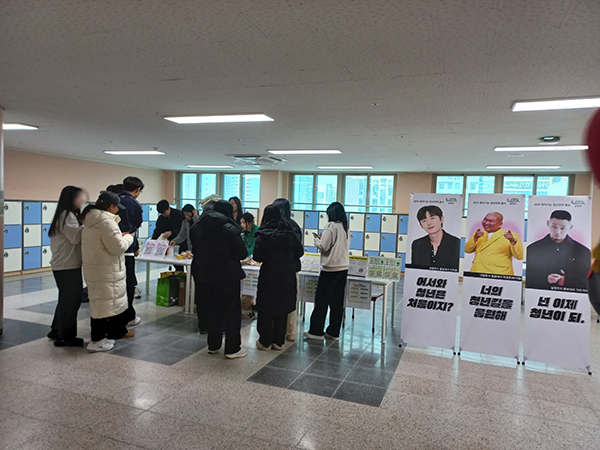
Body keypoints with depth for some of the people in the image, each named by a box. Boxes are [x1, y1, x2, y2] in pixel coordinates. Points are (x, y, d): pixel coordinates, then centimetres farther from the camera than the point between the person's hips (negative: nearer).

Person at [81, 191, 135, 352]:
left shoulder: (91, 220, 11)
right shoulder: (107, 222, -20)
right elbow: (118, 247, -20)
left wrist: (119, 236, 13)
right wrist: (128, 237, -3)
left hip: (94, 269, 10)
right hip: (106, 271, -10)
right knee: (104, 303, -2)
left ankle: (117, 331, 32)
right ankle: (97, 340, 5)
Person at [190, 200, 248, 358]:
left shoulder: (198, 227, 6)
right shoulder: (230, 229, -15)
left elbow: (196, 250, 16)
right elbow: (242, 253, -13)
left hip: (206, 275, 6)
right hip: (228, 275, -6)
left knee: (213, 310, 17)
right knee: (232, 311, 3)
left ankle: (213, 345, 25)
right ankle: (232, 349, 6)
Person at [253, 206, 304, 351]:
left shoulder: (263, 235, -10)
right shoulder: (289, 232, 0)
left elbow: (257, 257, -13)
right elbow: (299, 251, 2)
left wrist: (268, 256, 7)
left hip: (269, 276, -3)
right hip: (287, 275, 3)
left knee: (266, 308, 8)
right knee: (282, 307, 13)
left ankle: (265, 341, 15)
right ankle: (279, 341, 19)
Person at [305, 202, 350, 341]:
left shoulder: (331, 226, -11)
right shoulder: (345, 227, 11)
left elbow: (323, 247, -13)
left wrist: (317, 240, 8)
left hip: (330, 268, -7)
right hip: (343, 268, 7)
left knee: (321, 300, 1)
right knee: (337, 301, 9)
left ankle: (316, 331, 7)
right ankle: (334, 332, 15)